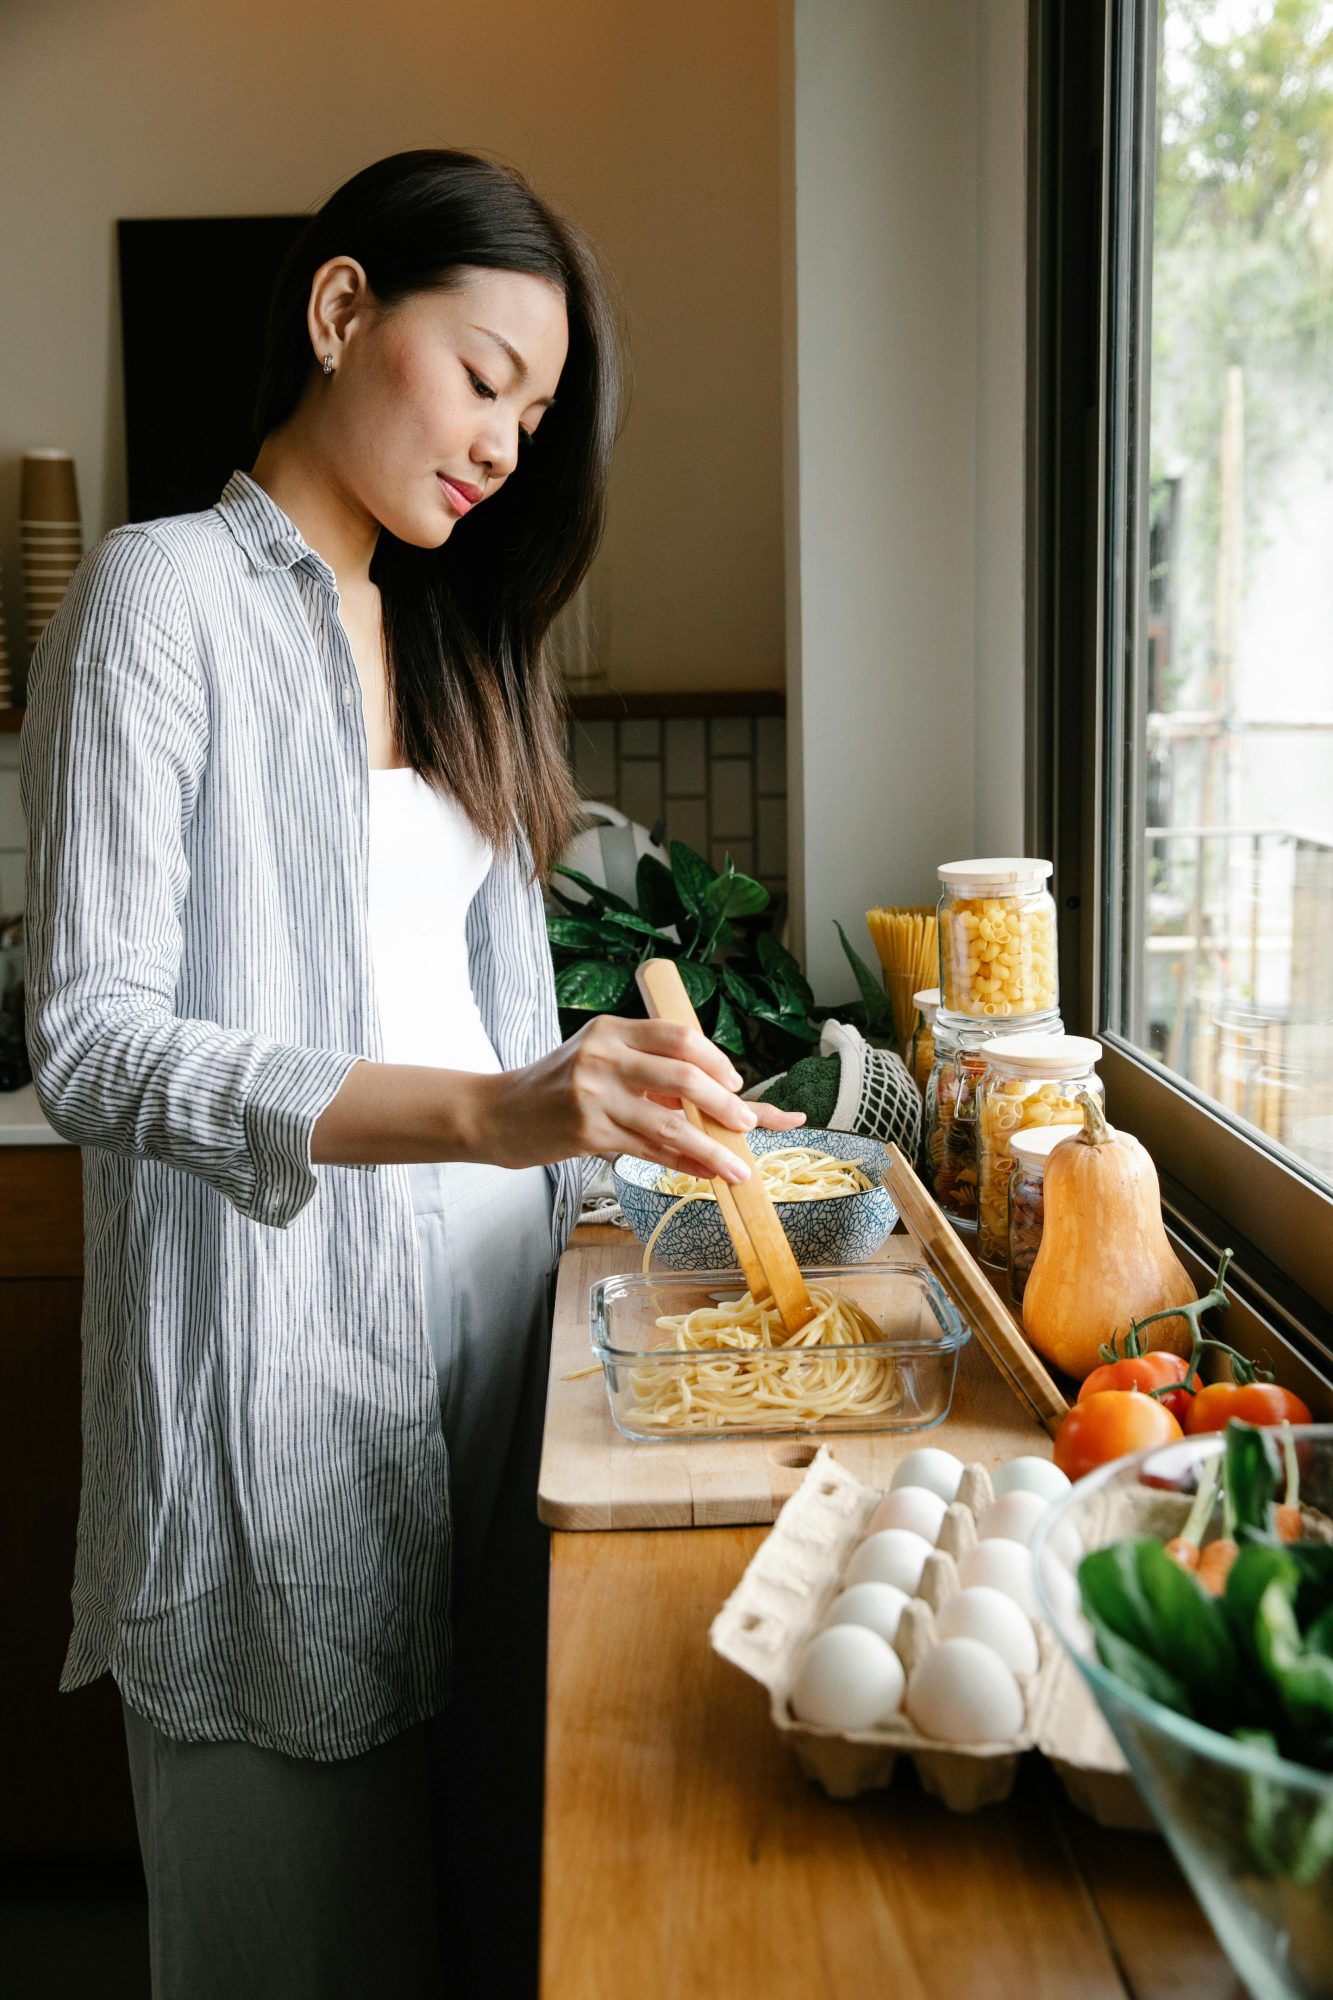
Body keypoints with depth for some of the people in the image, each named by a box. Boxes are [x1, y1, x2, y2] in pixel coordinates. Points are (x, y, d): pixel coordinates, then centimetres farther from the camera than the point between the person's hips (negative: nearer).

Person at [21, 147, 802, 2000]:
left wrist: (604, 1123, 3)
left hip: (482, 1332, 7)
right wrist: (487, 1111, -28)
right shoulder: (163, 594, -6)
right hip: (279, 1369, -6)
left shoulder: (443, 637, 17)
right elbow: (90, 1036, -17)